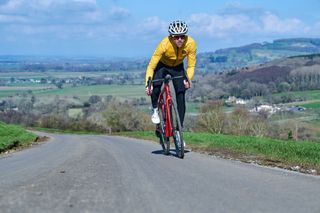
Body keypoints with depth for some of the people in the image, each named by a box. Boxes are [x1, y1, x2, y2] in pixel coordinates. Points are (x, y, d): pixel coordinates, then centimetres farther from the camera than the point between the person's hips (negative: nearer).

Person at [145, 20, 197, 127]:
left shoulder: (191, 43, -30)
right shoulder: (164, 44, -36)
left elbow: (191, 66, -20)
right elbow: (151, 66, -33)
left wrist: (188, 79, -38)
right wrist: (148, 84, -44)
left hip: (178, 67, 2)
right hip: (162, 65, -2)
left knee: (181, 96, -9)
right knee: (155, 86, -30)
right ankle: (155, 110, -4)